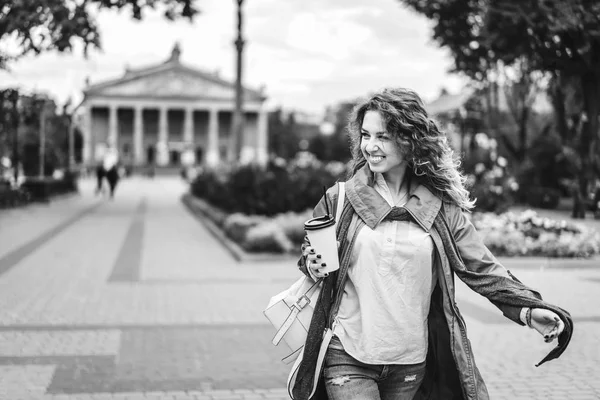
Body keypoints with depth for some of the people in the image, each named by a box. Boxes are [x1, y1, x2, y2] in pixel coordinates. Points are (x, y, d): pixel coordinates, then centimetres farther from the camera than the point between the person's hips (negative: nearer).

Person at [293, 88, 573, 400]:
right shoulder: (339, 200, -2)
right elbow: (308, 254, 11)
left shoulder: (441, 208, -1)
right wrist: (313, 266, -11)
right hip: (347, 359, -1)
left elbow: (481, 269, -1)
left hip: (412, 363, 2)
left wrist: (528, 309, -14)